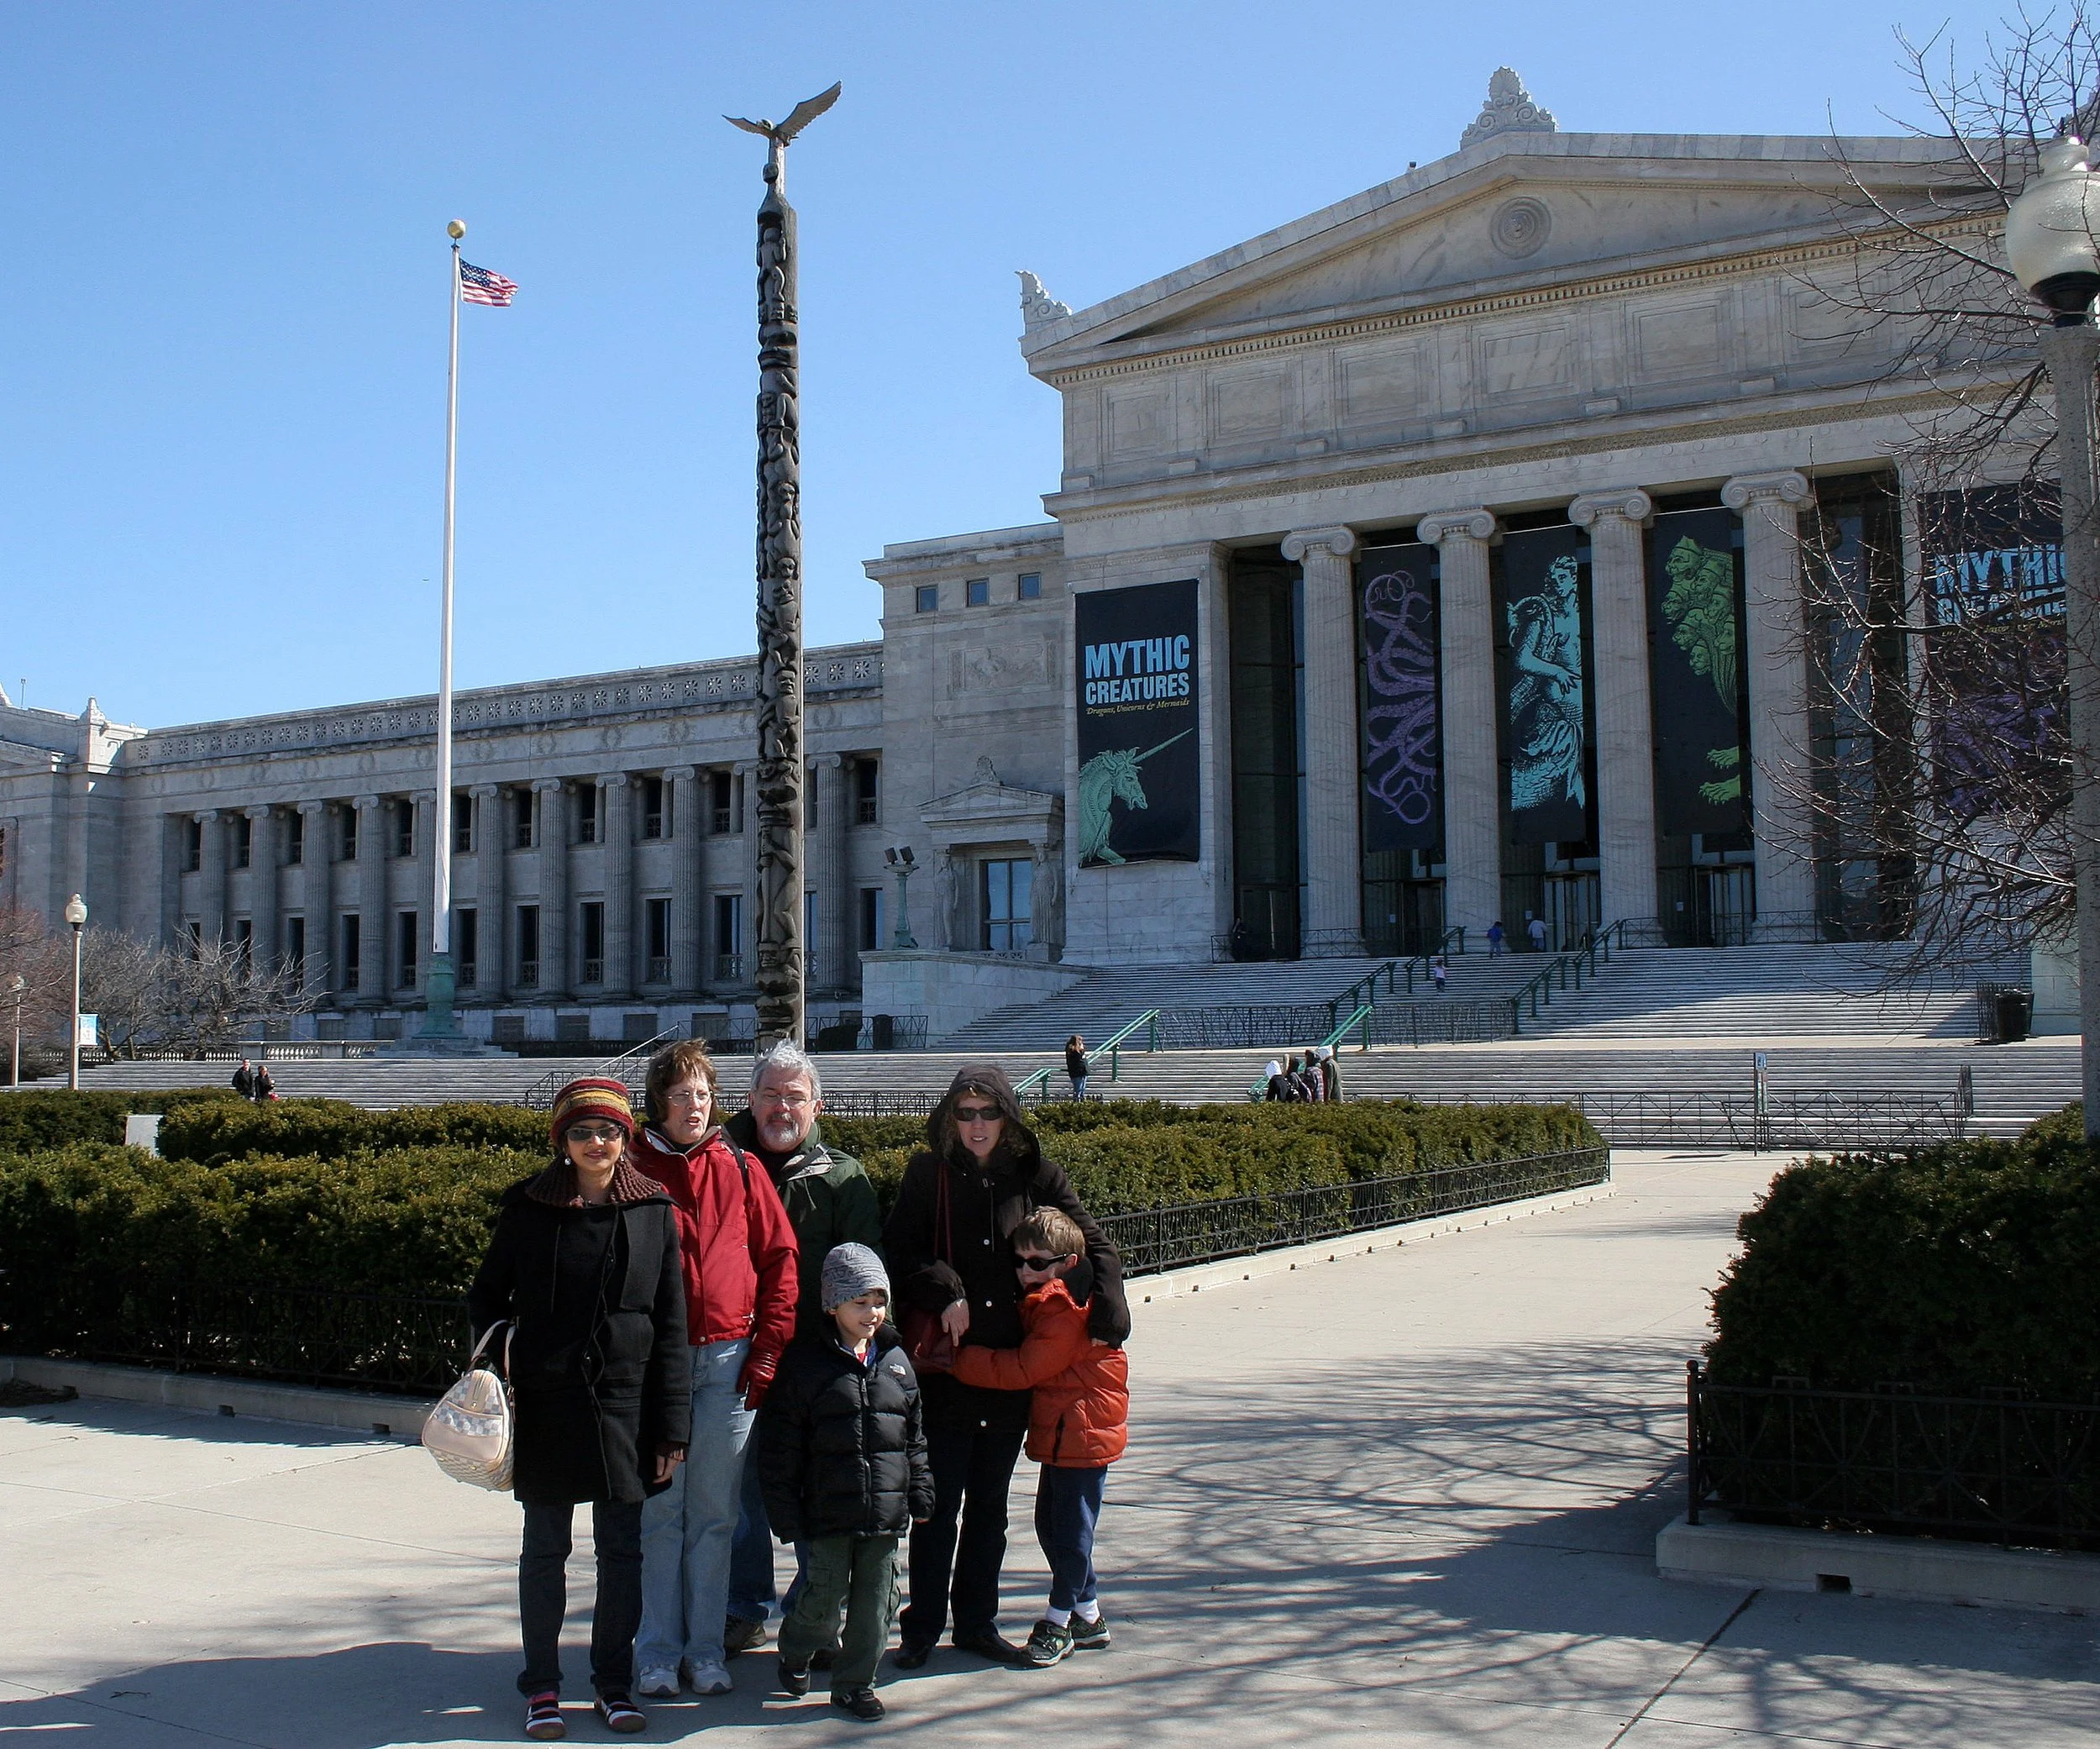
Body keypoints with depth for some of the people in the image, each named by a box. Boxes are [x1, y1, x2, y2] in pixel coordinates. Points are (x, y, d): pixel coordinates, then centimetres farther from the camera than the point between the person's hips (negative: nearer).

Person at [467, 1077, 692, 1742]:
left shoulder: (654, 1211, -1)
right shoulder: (528, 1207, -1)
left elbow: (670, 1325, 1)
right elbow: (487, 1295, 9)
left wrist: (670, 1425, -1)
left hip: (625, 1405, 0)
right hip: (545, 1405, 0)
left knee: (621, 1550, 8)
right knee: (545, 1549, 10)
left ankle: (614, 1681, 23)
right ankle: (542, 1687, 22)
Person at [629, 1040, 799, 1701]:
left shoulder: (741, 1169, 6)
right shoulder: (633, 1168, 2)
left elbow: (779, 1256, 7)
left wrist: (768, 1347, 1)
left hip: (728, 1359, 1)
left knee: (714, 1509, 6)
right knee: (659, 1508, 2)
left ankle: (706, 1647, 15)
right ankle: (659, 1649, 12)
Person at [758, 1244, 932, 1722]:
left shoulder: (895, 1359, 8)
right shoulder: (807, 1361, -5)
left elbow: (915, 1435, 15)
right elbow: (779, 1445, -4)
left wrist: (920, 1493, 11)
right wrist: (786, 1512, -6)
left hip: (886, 1511, 4)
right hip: (829, 1512, -4)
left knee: (876, 1598, 7)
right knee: (825, 1599, 4)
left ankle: (855, 1682, 22)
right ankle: (796, 1649, 33)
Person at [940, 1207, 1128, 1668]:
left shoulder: (1065, 1309, -19)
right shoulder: (1040, 1302, 12)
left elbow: (1023, 1370, -21)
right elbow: (1026, 1365, 14)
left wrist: (960, 1360, -18)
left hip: (1083, 1434, -10)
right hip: (1058, 1432, 10)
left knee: (1071, 1529, 1)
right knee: (1050, 1523, 14)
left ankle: (1059, 1622, 14)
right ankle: (1089, 1617, 26)